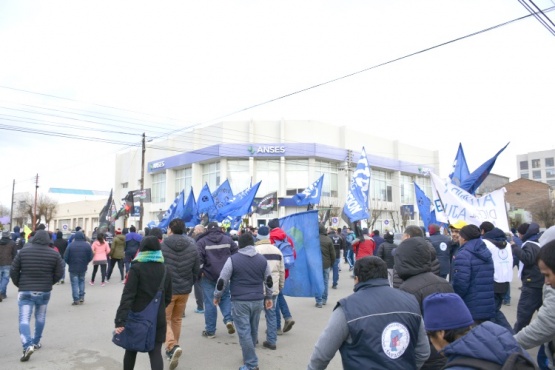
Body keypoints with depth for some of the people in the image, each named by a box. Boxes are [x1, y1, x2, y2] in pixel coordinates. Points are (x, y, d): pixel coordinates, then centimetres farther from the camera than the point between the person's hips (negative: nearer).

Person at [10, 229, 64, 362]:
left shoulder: (23, 251, -4)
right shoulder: (54, 254, -4)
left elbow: (13, 271, -1)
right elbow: (59, 273, -3)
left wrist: (19, 284, 15)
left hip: (25, 291, -1)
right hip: (45, 291, 1)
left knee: (24, 319, -1)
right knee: (40, 317, 19)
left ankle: (28, 345, -17)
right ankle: (36, 342, 29)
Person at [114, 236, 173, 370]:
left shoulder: (136, 268, -10)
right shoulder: (165, 269, 4)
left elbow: (127, 296, -17)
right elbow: (168, 297, 9)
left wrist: (120, 321, -19)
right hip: (158, 318, 2)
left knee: (131, 350, 19)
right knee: (156, 352, 4)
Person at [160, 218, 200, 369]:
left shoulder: (162, 246, -14)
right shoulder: (192, 246, -3)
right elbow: (196, 270, 2)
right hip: (184, 289, 4)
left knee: (164, 320, 9)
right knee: (177, 319, 20)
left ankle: (172, 347, -12)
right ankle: (172, 348, 29)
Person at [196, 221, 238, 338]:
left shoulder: (202, 241, -5)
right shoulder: (228, 239, 5)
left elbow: (198, 259, -12)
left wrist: (199, 272, 1)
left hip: (208, 276, -2)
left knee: (210, 302, 5)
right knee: (225, 297, 20)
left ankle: (210, 330, 12)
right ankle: (229, 319, 0)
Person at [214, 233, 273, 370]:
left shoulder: (233, 259, -8)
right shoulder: (262, 259, 5)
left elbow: (222, 280, -6)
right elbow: (268, 281, 13)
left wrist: (217, 296, 9)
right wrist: (268, 297, 23)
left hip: (240, 301, -5)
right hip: (258, 301, 5)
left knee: (244, 332, 2)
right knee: (253, 330, 18)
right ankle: (249, 356, 36)